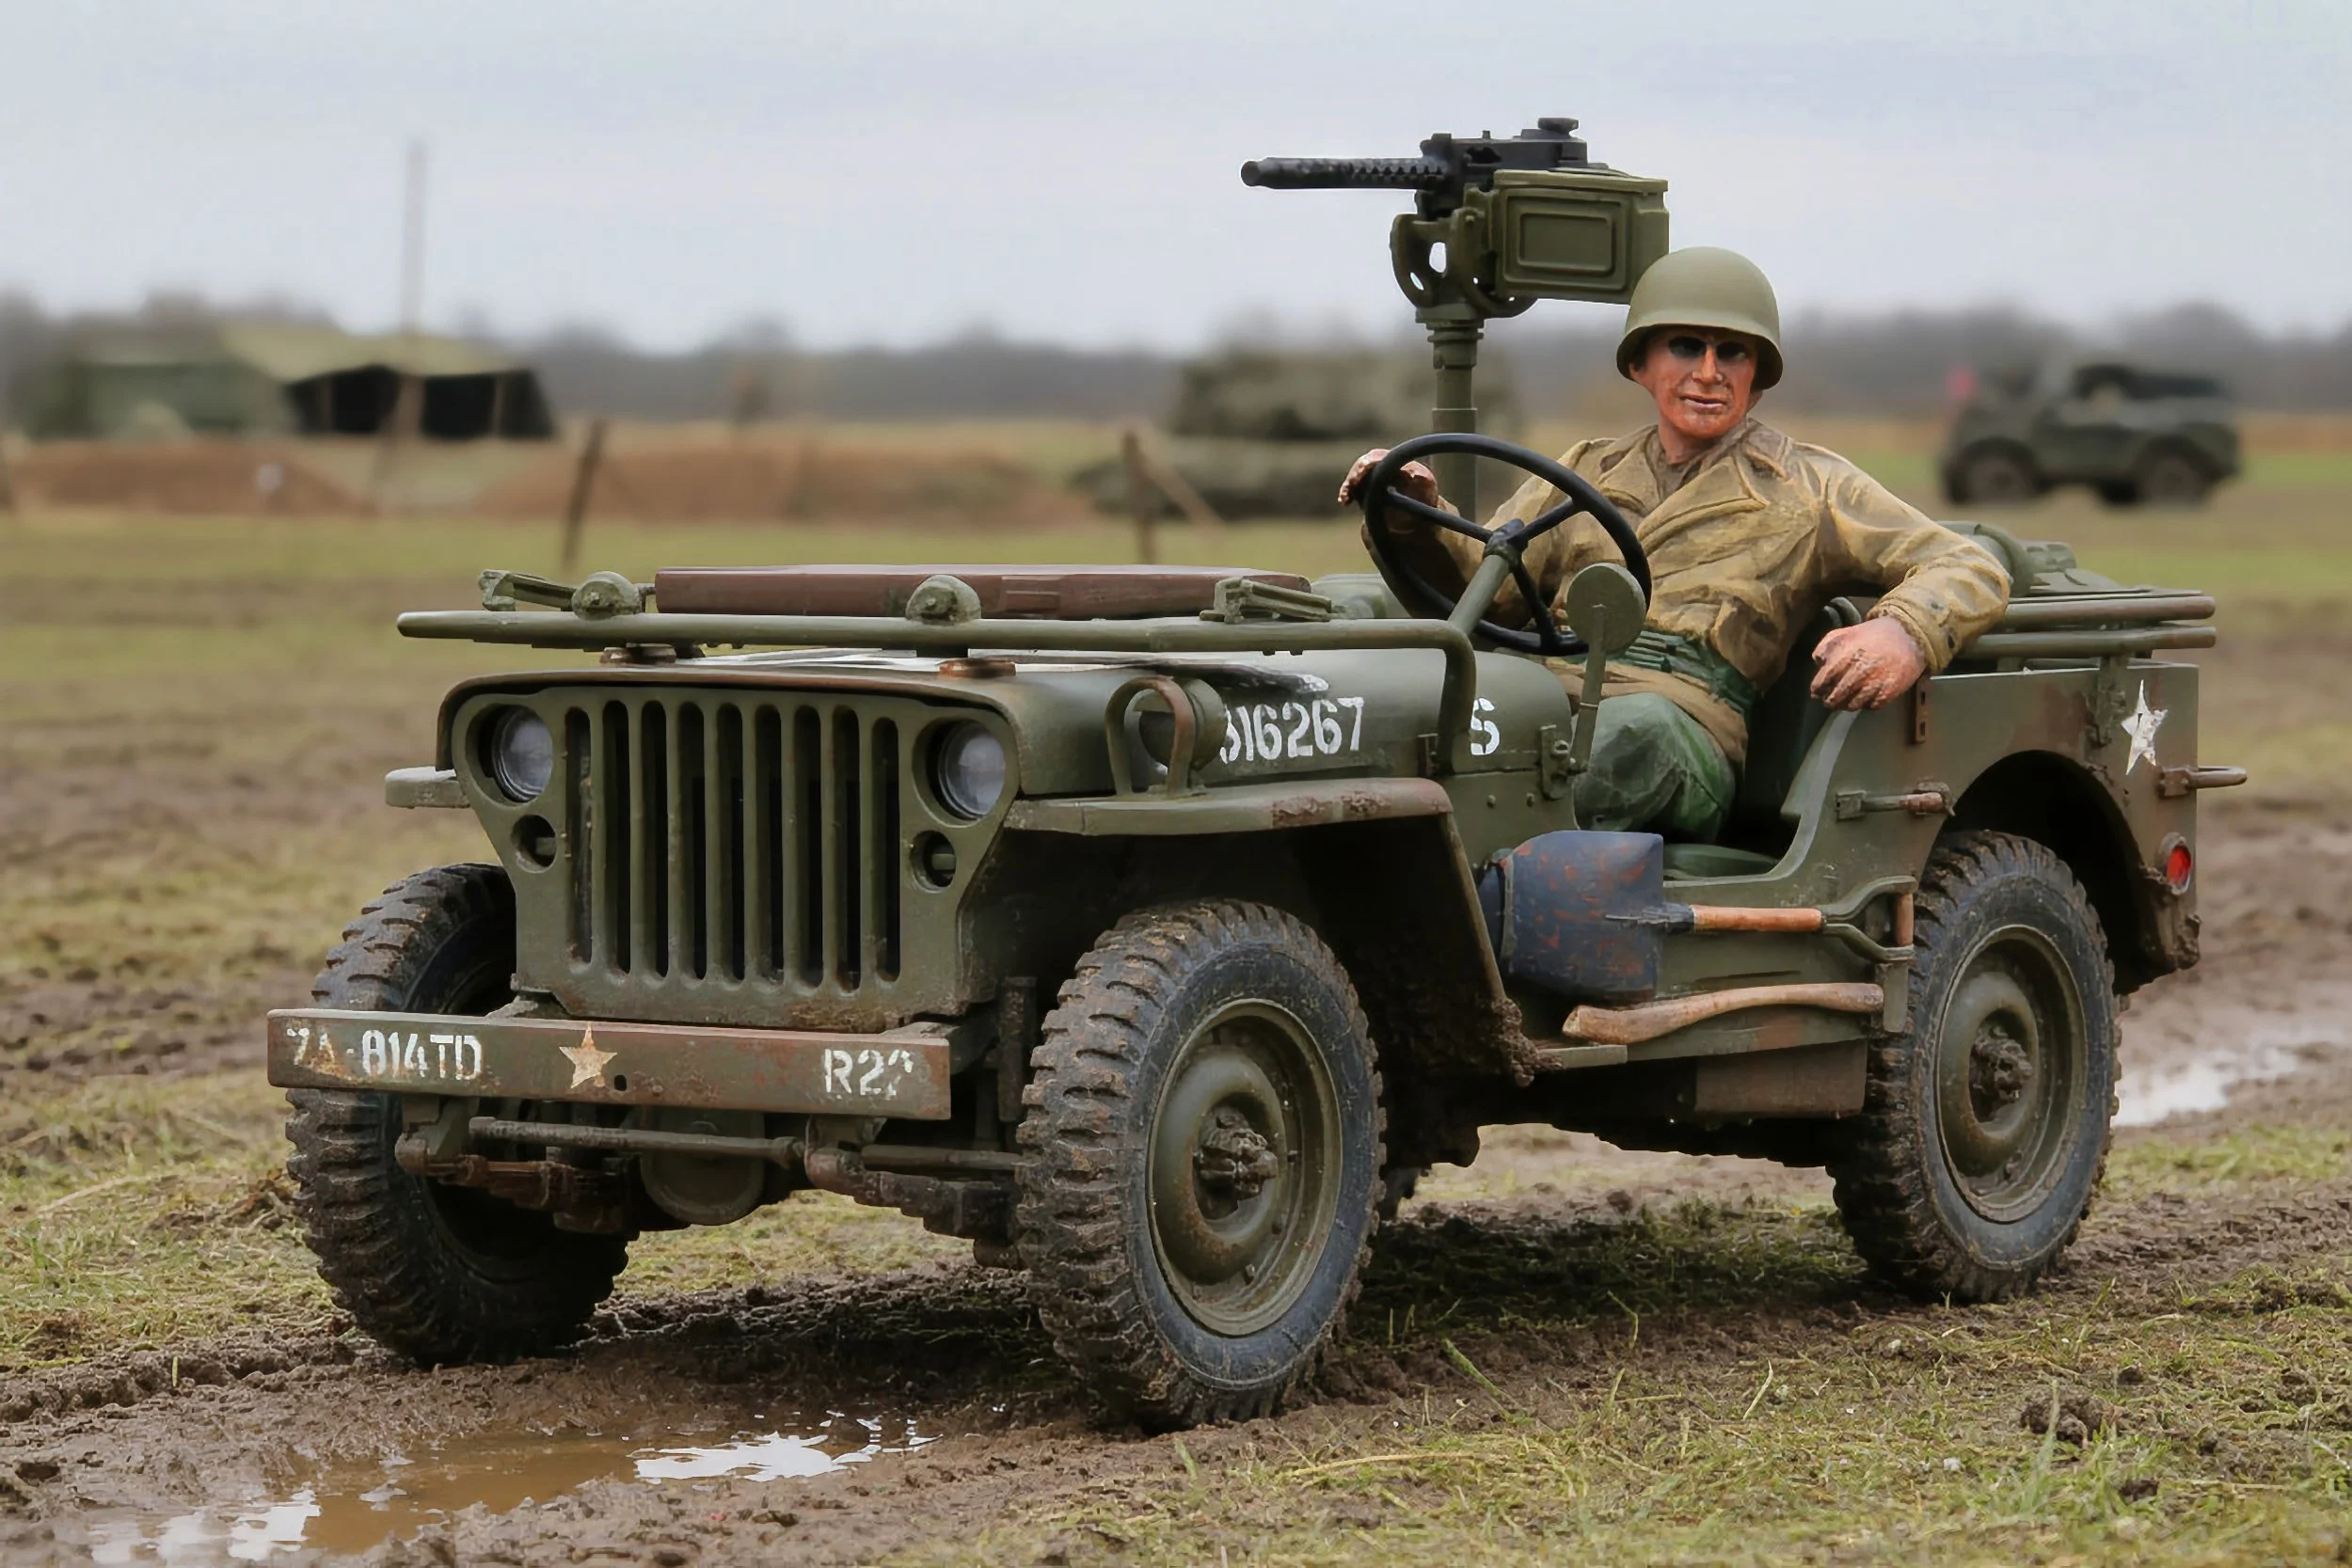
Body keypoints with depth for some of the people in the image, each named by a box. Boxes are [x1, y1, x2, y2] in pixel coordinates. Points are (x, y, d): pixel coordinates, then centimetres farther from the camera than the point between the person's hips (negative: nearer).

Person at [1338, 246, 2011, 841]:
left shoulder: (1805, 489, 19)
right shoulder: (1590, 471, 30)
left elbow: (1971, 571, 11)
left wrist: (1905, 636, -12)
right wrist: (1419, 519, -2)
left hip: (1685, 729, -3)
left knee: (1634, 730, -41)